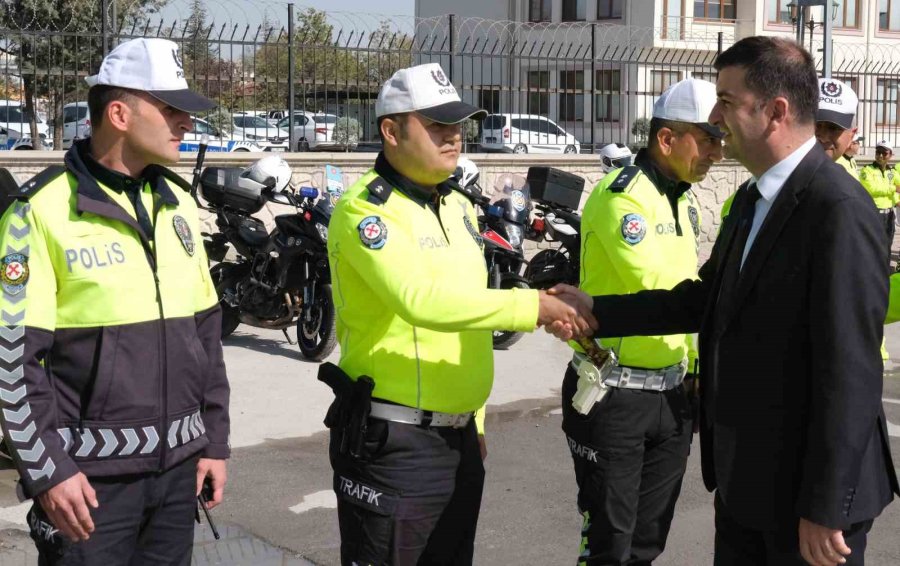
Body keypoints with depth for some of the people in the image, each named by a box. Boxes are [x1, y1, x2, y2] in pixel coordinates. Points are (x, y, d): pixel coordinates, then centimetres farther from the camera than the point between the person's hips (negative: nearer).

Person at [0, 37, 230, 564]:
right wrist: (48, 469, -13)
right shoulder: (42, 210, -10)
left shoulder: (177, 201, 9)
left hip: (178, 463, 6)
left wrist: (215, 440, 12)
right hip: (91, 471, -6)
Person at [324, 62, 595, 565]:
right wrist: (533, 305, -28)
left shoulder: (459, 206, 13)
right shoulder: (366, 209, -15)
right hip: (392, 443, -8)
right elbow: (423, 300, -30)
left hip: (458, 436, 8)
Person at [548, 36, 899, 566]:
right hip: (743, 479, 9)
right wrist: (596, 310, 11)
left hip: (805, 484, -9)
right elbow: (708, 300, 16)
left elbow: (849, 371, -22)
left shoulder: (839, 209, -20)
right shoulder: (752, 199, 9)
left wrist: (825, 508, -20)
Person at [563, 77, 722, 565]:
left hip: (672, 391, 8)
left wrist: (699, 364, 14)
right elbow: (658, 286, -26)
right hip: (613, 393, -8)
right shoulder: (621, 195, -16)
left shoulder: (685, 201, 12)